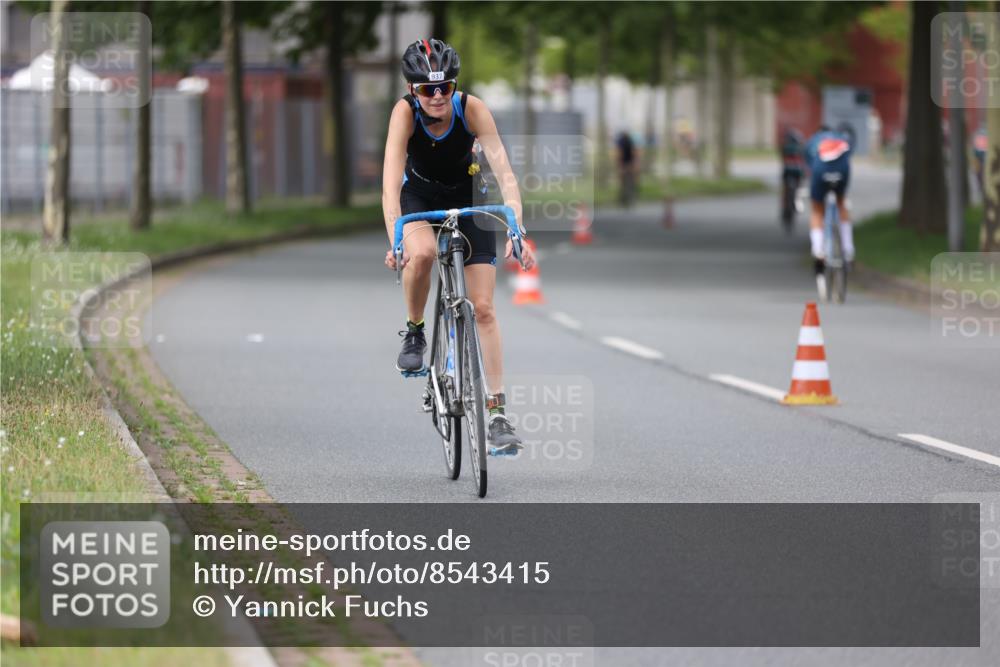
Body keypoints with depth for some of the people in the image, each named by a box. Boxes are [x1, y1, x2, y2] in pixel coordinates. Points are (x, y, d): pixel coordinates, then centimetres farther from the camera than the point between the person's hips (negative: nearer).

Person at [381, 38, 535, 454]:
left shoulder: (471, 109, -28)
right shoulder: (405, 112, -29)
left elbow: (504, 172, -33)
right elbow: (391, 180, -37)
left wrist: (517, 231, -46)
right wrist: (395, 239, -50)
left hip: (467, 196, 1)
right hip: (419, 194, -1)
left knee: (483, 307, -6)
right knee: (421, 253, -36)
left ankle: (497, 412, -1)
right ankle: (414, 332, -8)